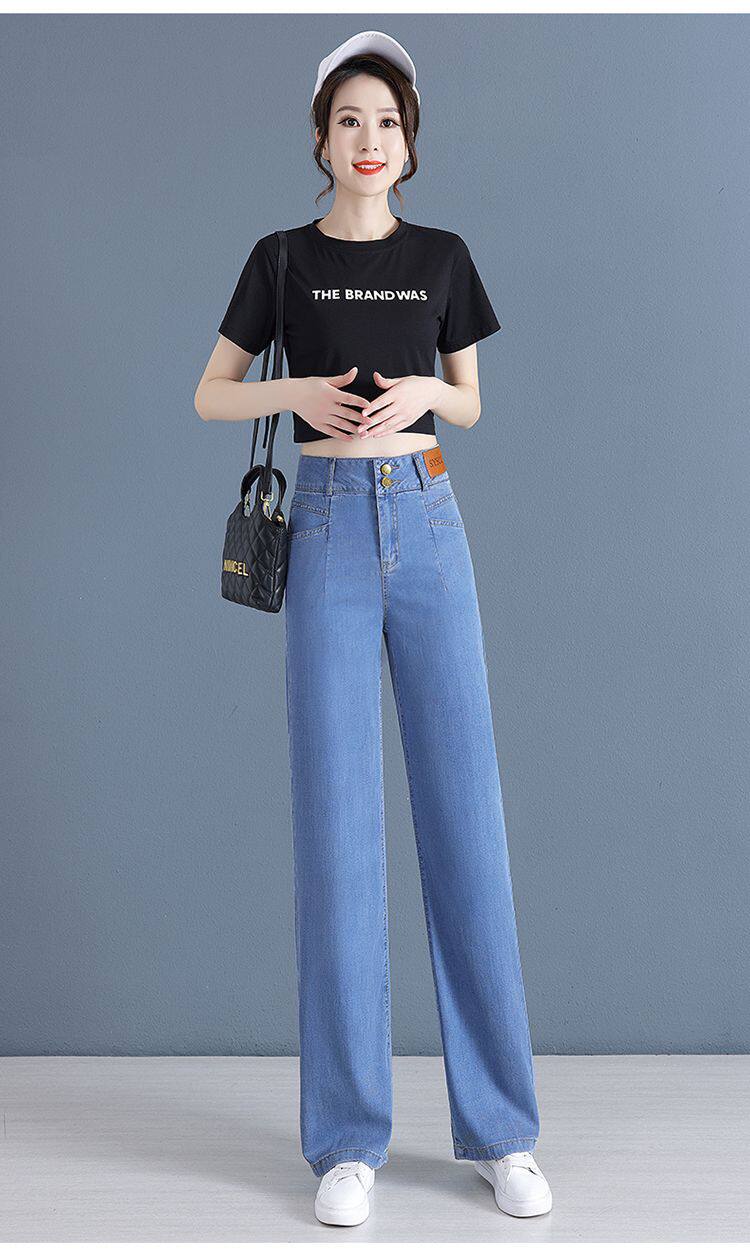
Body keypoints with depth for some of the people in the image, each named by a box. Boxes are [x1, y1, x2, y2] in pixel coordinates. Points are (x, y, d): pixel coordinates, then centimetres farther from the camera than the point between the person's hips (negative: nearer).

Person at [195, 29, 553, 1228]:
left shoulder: (441, 256, 11)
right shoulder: (282, 257, 8)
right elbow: (211, 397, 12)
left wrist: (423, 392, -5)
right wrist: (298, 392, -8)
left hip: (427, 523, 1)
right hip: (327, 529, -1)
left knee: (464, 809, -1)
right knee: (336, 821, -4)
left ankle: (501, 1128, 9)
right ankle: (348, 1137, 6)